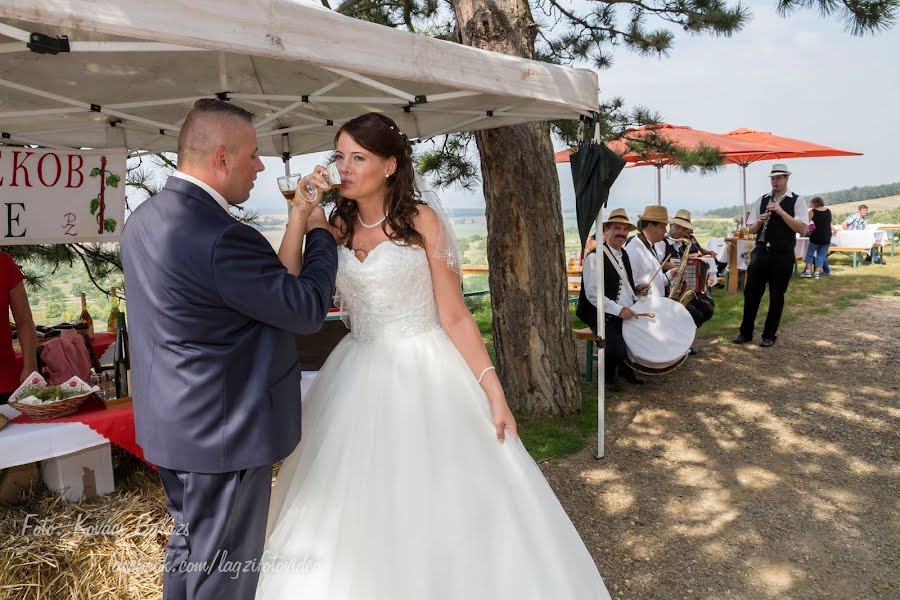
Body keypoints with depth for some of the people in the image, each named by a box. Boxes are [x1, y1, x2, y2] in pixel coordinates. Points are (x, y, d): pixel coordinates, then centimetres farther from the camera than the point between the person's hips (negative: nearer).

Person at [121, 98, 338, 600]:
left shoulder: (147, 217, 3)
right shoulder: (221, 239, -28)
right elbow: (308, 309, -20)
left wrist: (293, 233, 9)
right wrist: (320, 234, -5)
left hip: (174, 423, 10)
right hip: (224, 430, -10)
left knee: (190, 542, 27)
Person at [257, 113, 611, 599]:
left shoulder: (421, 220, -6)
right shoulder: (336, 227, 6)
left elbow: (454, 316, -7)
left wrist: (493, 390, -12)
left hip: (424, 376, -4)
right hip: (358, 382, 4)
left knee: (442, 503, 4)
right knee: (353, 510, 11)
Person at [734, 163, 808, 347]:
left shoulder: (797, 201, -1)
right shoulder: (761, 200, 8)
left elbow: (802, 229, -13)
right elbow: (752, 230, 10)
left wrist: (781, 211, -19)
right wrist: (759, 221, -12)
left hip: (783, 255, -2)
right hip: (761, 252, 3)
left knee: (777, 296, 5)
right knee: (751, 292, 3)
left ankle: (769, 335, 17)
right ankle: (745, 332, 15)